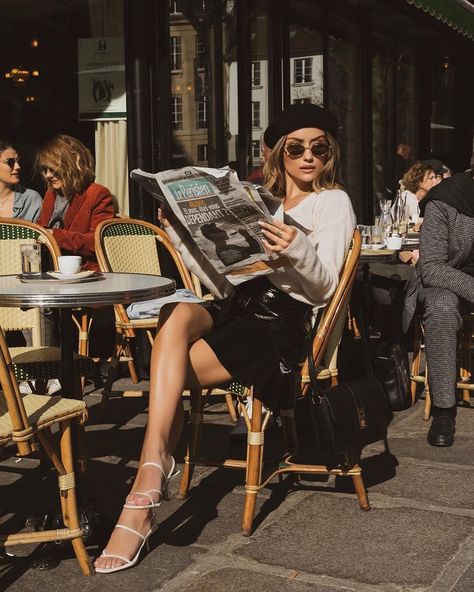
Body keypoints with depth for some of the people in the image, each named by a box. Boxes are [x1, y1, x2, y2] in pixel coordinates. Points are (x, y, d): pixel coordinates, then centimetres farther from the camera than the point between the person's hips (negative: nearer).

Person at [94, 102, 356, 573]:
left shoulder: (333, 202, 7)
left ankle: (145, 498, -14)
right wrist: (182, 235, 6)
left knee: (167, 374, -23)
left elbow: (323, 288, -8)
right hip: (237, 308, 5)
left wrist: (298, 250, -28)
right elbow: (223, 282, 17)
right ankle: (155, 463, -35)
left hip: (284, 322, -5)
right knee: (176, 315, -31)